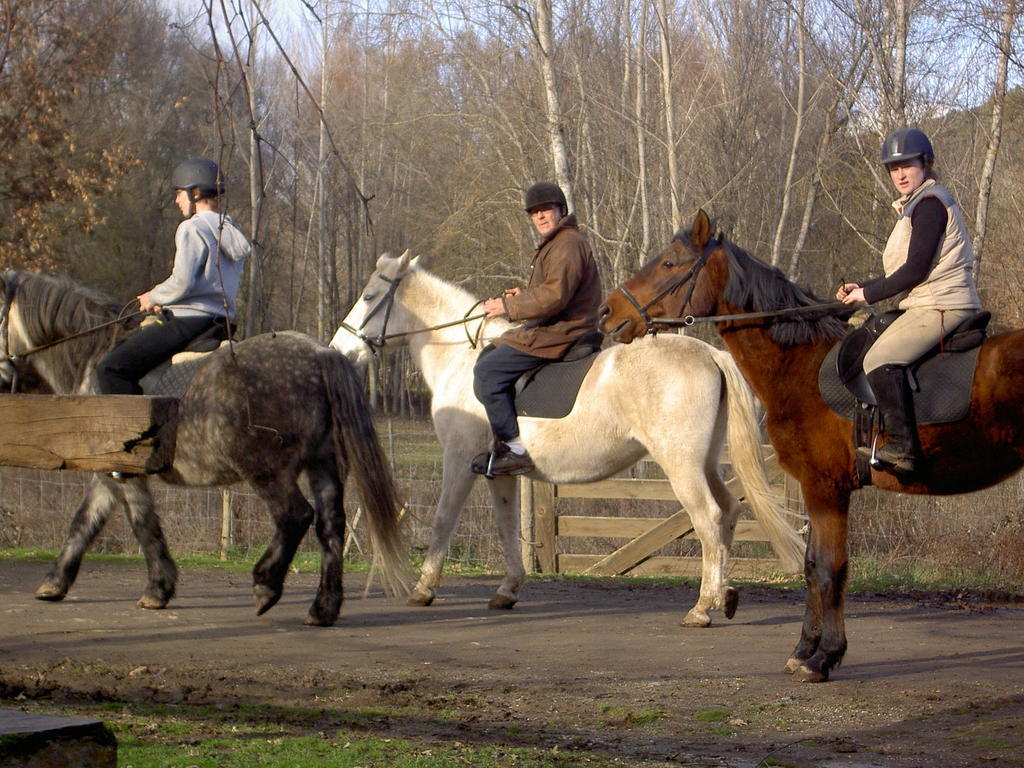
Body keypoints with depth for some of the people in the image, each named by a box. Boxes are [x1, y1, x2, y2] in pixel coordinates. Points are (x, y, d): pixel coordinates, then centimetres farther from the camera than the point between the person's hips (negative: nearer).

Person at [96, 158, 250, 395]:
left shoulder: (192, 228, -11)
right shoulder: (230, 231, 16)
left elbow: (182, 283, -20)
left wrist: (153, 297, -1)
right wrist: (165, 302, 17)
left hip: (190, 321, -10)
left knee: (110, 368, -12)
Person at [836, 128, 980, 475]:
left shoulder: (929, 204, -12)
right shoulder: (916, 206, 21)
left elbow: (916, 270, -18)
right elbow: (909, 272, 22)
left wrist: (868, 294, -10)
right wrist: (860, 287, 12)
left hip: (941, 308, -12)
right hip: (929, 306, 12)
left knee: (880, 359, -27)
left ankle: (902, 446, -29)